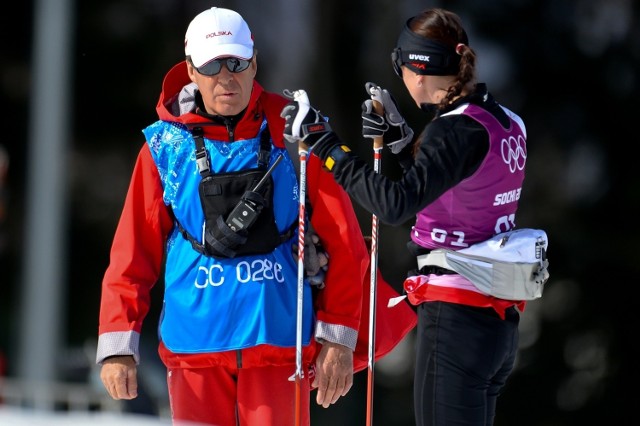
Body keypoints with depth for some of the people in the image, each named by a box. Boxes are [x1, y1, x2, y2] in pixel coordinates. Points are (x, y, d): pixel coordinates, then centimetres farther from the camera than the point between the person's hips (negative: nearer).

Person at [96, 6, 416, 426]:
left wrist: (339, 337, -1)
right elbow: (134, 253, 4)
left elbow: (343, 242, 2)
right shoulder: (167, 145, 3)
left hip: (279, 341, -1)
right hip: (195, 344, 1)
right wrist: (118, 343, -3)